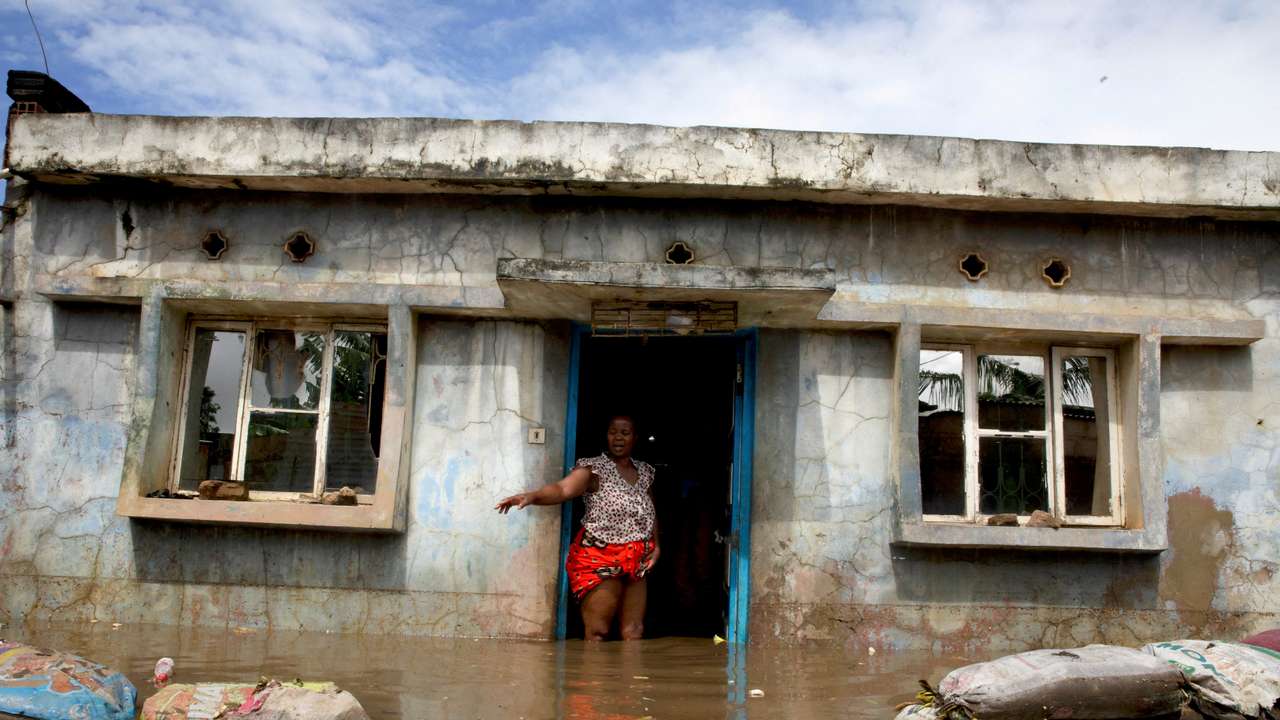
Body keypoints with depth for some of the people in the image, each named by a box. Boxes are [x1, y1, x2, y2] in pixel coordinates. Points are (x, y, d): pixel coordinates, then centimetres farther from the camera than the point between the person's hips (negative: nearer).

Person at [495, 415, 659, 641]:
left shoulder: (645, 471, 12)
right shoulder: (593, 468, -6)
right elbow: (563, 489, -24)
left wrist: (656, 545, 7)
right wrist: (532, 496, -43)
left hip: (636, 562, 6)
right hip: (600, 558, -6)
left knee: (634, 632, 8)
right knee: (597, 632, -7)